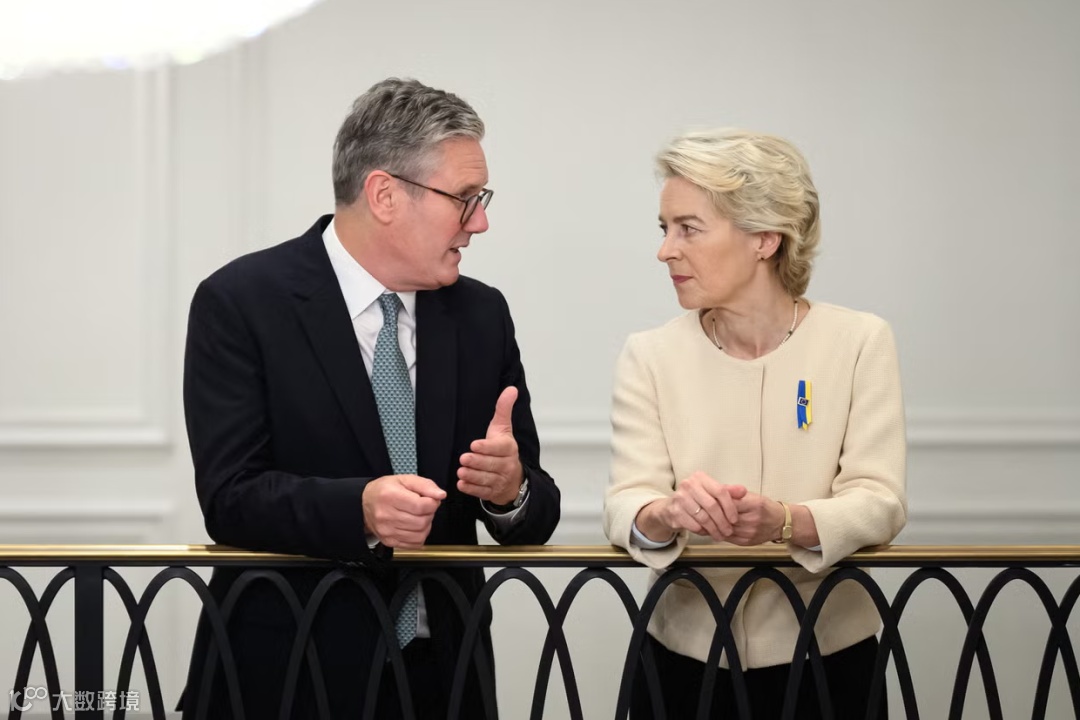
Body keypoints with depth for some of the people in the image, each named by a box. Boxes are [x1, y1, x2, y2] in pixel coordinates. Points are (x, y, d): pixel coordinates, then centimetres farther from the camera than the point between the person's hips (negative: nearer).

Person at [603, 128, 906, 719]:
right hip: (684, 664, 1)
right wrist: (667, 514, -34)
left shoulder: (860, 343, -4)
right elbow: (625, 507, -10)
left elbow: (879, 503, -13)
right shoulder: (649, 357, 0)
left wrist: (783, 521, -33)